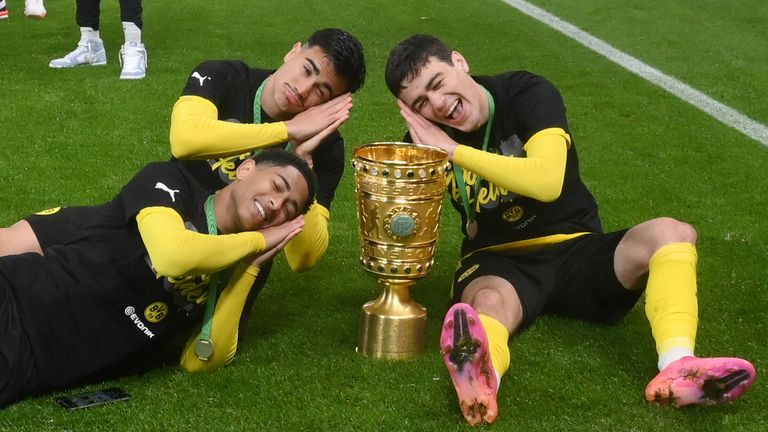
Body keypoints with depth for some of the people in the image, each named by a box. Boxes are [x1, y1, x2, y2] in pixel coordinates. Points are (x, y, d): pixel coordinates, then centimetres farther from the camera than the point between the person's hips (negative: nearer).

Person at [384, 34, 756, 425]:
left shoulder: (527, 95, -10)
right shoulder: (426, 138, -3)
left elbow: (547, 181, -28)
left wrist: (455, 151, -25)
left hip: (574, 250, 1)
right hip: (496, 263, -1)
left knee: (669, 234, -26)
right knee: (489, 300, -37)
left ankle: (677, 367, -50)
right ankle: (480, 380, -71)